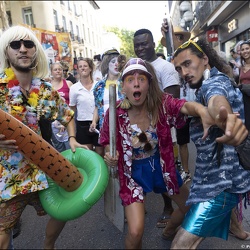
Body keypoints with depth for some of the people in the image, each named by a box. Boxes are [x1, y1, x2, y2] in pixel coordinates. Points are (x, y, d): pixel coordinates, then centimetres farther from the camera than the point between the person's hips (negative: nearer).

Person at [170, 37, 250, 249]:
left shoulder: (215, 82, -22)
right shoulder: (213, 84, 14)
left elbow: (217, 99, -45)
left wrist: (223, 115, -67)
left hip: (221, 179, -11)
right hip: (226, 174, 11)